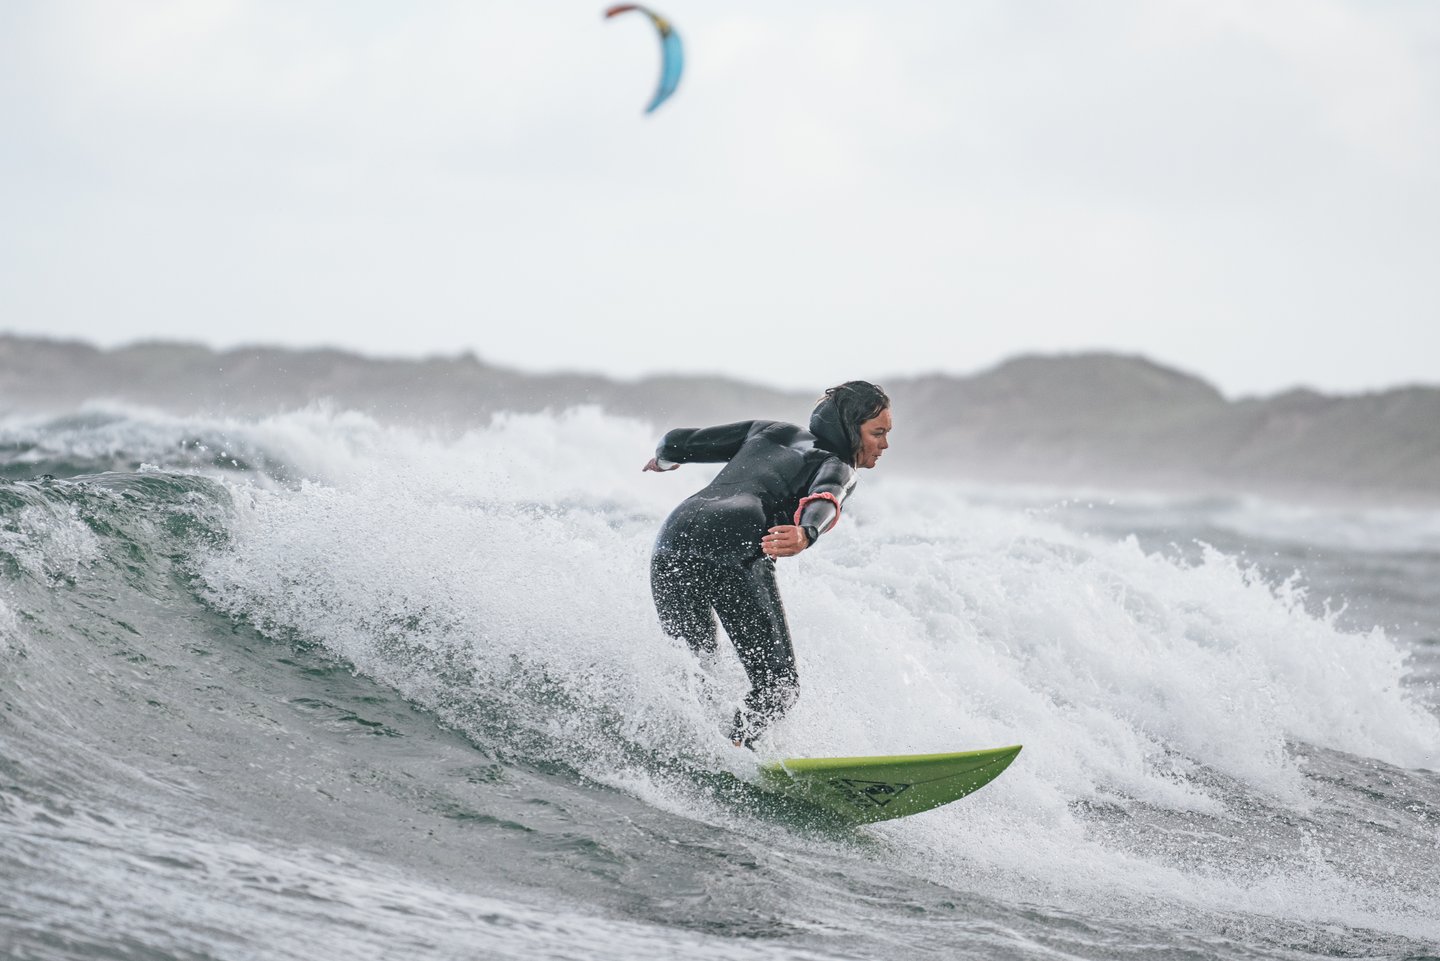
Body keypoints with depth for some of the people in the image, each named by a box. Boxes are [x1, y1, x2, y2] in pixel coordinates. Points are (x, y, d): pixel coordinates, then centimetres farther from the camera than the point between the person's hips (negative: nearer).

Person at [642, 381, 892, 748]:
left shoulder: (769, 430, 31)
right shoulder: (836, 468, 14)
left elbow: (677, 442, 32)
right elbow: (823, 500, -12)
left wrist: (663, 459, 55)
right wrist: (806, 534, -33)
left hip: (675, 534, 6)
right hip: (736, 553, -6)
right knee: (776, 686, -1)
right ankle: (731, 746, -27)